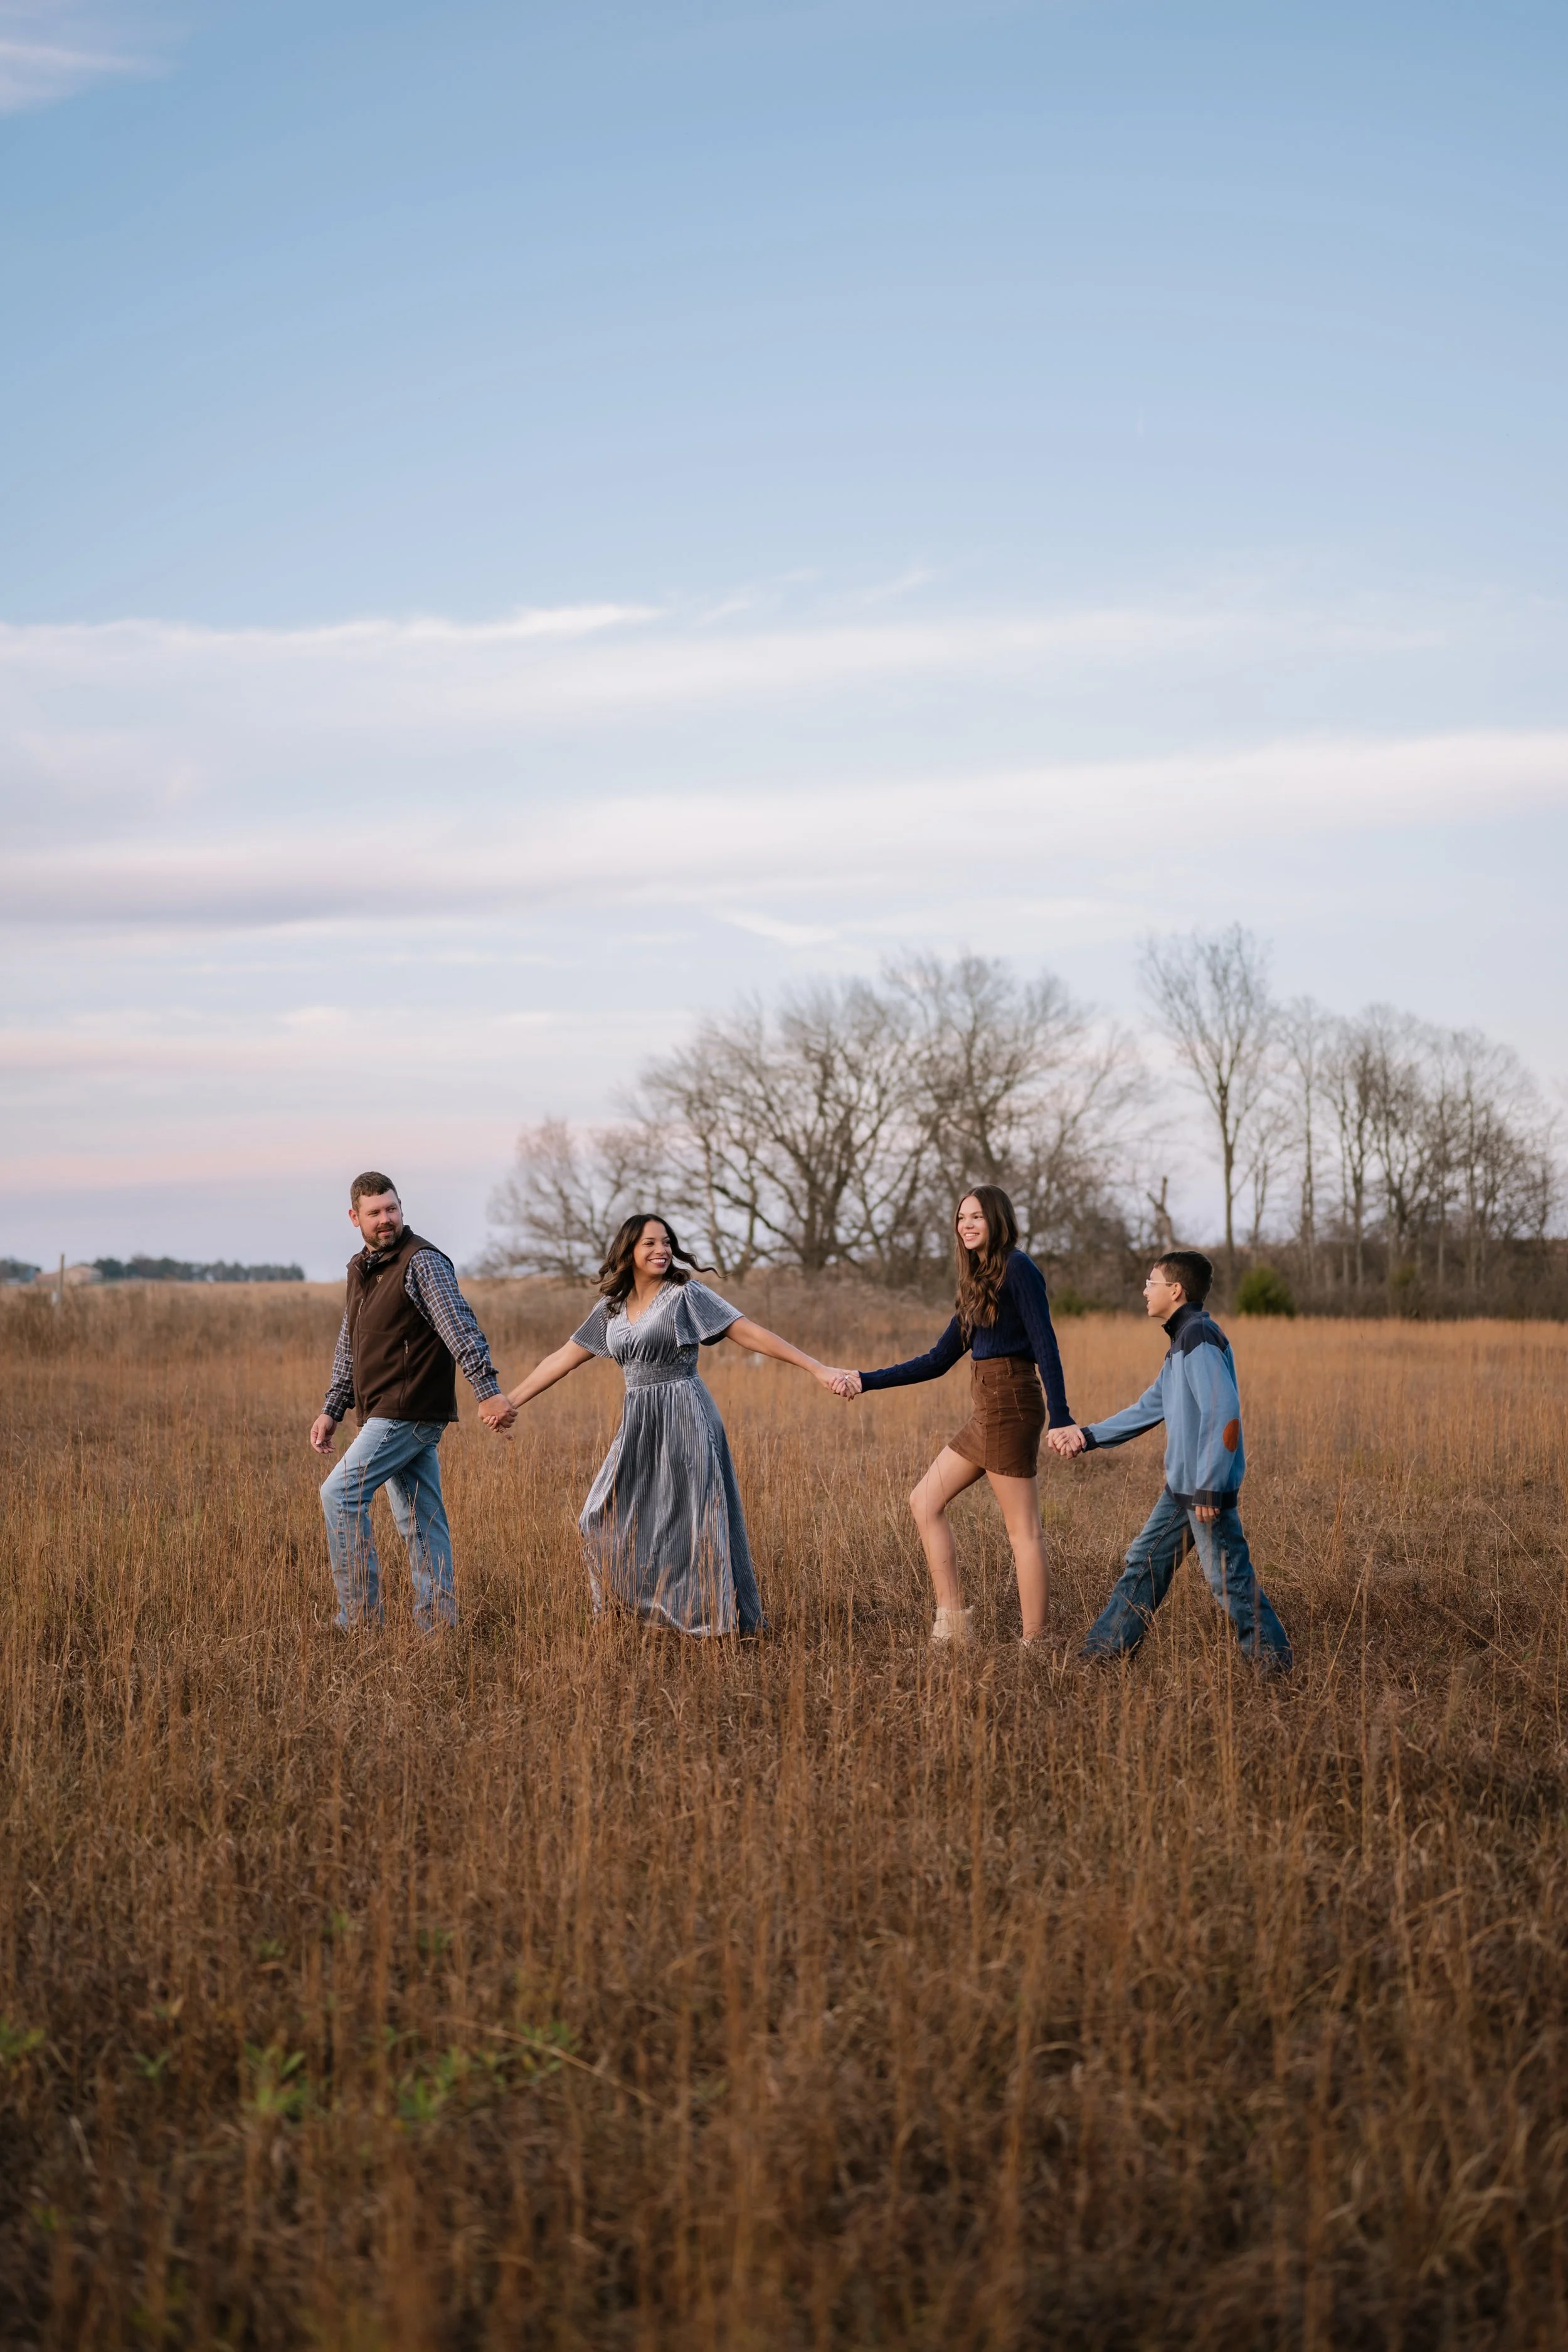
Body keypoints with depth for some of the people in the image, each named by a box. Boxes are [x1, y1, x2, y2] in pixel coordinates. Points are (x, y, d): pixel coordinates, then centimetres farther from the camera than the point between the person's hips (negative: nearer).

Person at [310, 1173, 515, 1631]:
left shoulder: (422, 1261, -11)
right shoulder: (360, 1269, 16)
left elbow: (459, 1325, -23)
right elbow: (349, 1348, 24)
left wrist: (487, 1390, -33)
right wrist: (332, 1409, 18)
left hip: (410, 1412, -9)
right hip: (386, 1416, 9)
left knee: (340, 1494, -11)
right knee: (421, 1521, 8)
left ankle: (360, 1615, -8)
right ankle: (438, 1624, 11)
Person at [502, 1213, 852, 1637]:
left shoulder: (687, 1294, -5)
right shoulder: (611, 1308, 11)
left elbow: (750, 1333, -10)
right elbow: (563, 1359, 16)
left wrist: (816, 1368, -17)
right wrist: (509, 1402, 14)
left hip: (685, 1419, -6)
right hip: (638, 1426, 6)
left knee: (695, 1522, -4)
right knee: (607, 1522, 8)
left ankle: (721, 1620, 4)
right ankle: (627, 1614, 23)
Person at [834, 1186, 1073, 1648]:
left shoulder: (1018, 1270, -8)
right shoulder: (979, 1284, 19)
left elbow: (1046, 1347, -16)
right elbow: (938, 1361, 19)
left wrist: (1061, 1420, -25)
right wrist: (865, 1381, 16)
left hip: (1011, 1407, -10)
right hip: (987, 1413, 10)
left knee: (1023, 1529, -7)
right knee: (925, 1501, 10)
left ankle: (1034, 1642, -4)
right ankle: (952, 1619, 10)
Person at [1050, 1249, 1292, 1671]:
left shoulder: (1199, 1336, -16)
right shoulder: (1182, 1340, 16)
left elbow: (1224, 1413, -25)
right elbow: (1151, 1408, 23)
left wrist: (1209, 1488, -25)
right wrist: (1088, 1437, 21)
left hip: (1207, 1487, -10)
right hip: (1181, 1486, 10)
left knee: (1227, 1576, -4)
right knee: (1145, 1561, 14)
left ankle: (1272, 1656, 6)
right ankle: (1106, 1648, 21)